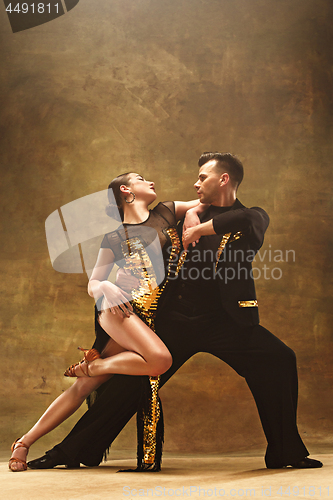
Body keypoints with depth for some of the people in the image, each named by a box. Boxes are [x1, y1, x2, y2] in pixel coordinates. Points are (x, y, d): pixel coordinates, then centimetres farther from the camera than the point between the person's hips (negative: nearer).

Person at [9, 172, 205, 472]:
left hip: (151, 317, 4)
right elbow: (92, 284, 9)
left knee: (84, 387, 0)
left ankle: (25, 442, 7)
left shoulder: (167, 213, 19)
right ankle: (91, 366, -8)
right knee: (160, 359, -31)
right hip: (121, 306, -3)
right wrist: (106, 288, -15)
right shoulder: (115, 237, 10)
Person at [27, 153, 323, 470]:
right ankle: (72, 451, 10)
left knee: (280, 360, -19)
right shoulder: (193, 215, 15)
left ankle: (286, 453, -2)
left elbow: (244, 221, -23)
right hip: (177, 319, 2)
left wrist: (196, 230, -16)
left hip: (224, 321, -2)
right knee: (129, 382, -4)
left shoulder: (253, 217, 4)